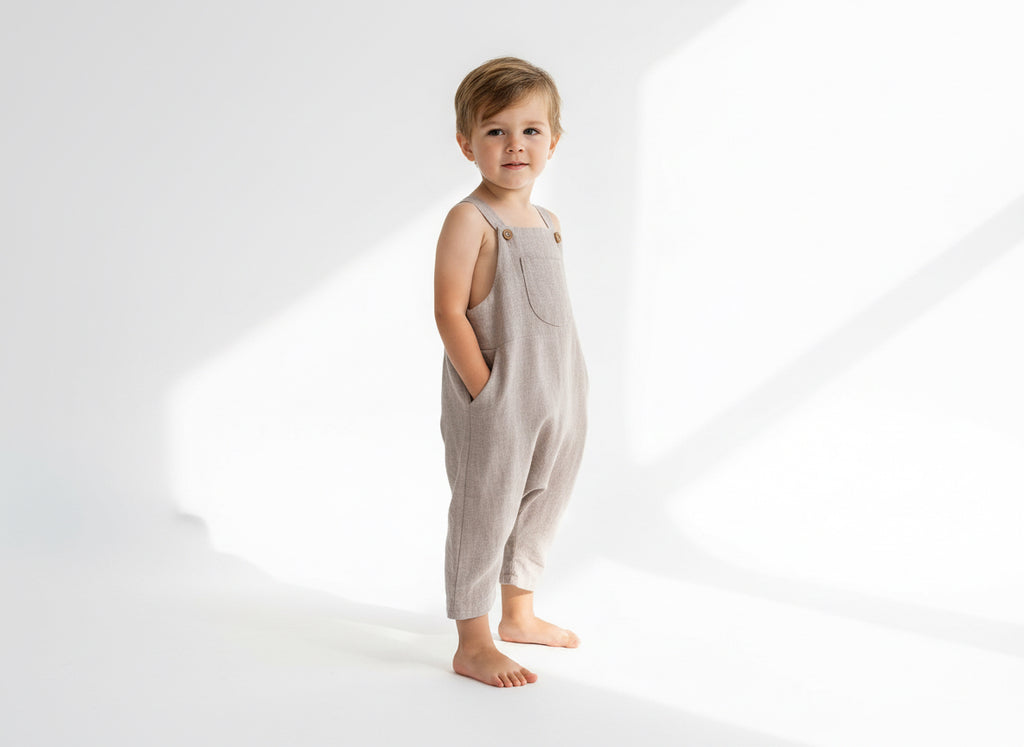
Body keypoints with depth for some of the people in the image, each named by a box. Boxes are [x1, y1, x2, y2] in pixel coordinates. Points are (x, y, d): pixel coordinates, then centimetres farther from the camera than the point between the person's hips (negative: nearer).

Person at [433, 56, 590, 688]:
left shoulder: (548, 223, 11)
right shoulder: (469, 221, -12)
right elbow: (449, 311, -17)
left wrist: (572, 386, 12)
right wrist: (486, 390, -19)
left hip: (558, 400, 8)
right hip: (495, 406, -8)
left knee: (539, 510, 20)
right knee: (483, 514, 1)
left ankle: (520, 616, 39)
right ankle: (473, 645, 12)